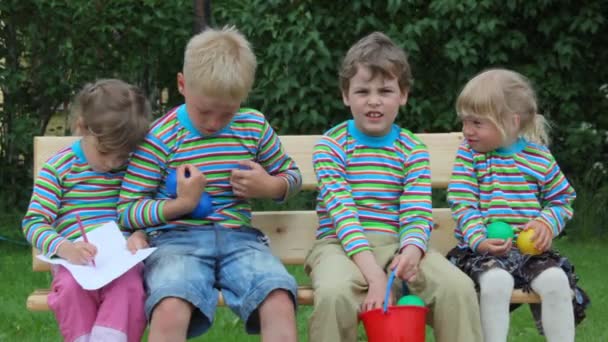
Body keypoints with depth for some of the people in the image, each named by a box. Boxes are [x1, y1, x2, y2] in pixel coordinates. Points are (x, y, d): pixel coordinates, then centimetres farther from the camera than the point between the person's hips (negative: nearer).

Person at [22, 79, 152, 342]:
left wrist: (140, 234, -10)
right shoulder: (58, 169, 1)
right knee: (72, 287, -34)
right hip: (77, 258, -1)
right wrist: (64, 248, -21)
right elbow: (34, 223, -2)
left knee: (129, 286, -32)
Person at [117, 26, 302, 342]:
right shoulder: (160, 138, -2)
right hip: (177, 239, -3)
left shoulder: (255, 127, 10)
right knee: (169, 311, -37)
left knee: (280, 305, -29)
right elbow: (127, 211, 0)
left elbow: (291, 176, 25)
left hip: (238, 236, 3)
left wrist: (269, 187, 1)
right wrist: (181, 203, -15)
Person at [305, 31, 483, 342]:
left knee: (458, 287, -24)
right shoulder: (330, 146, -1)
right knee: (335, 293, -37)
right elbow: (342, 212, -12)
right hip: (342, 245, -2)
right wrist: (374, 275, -25)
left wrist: (411, 251, -26)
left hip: (394, 246, 3)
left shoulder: (413, 150, 8)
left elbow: (416, 215, 0)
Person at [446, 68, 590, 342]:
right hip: (483, 249, -2)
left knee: (556, 281, -24)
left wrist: (548, 222, -9)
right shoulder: (469, 154, 2)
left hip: (529, 248, 2)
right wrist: (478, 240, -22)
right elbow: (462, 203, -6)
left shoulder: (539, 157, 5)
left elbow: (563, 200, 13)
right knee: (496, 281, -33)